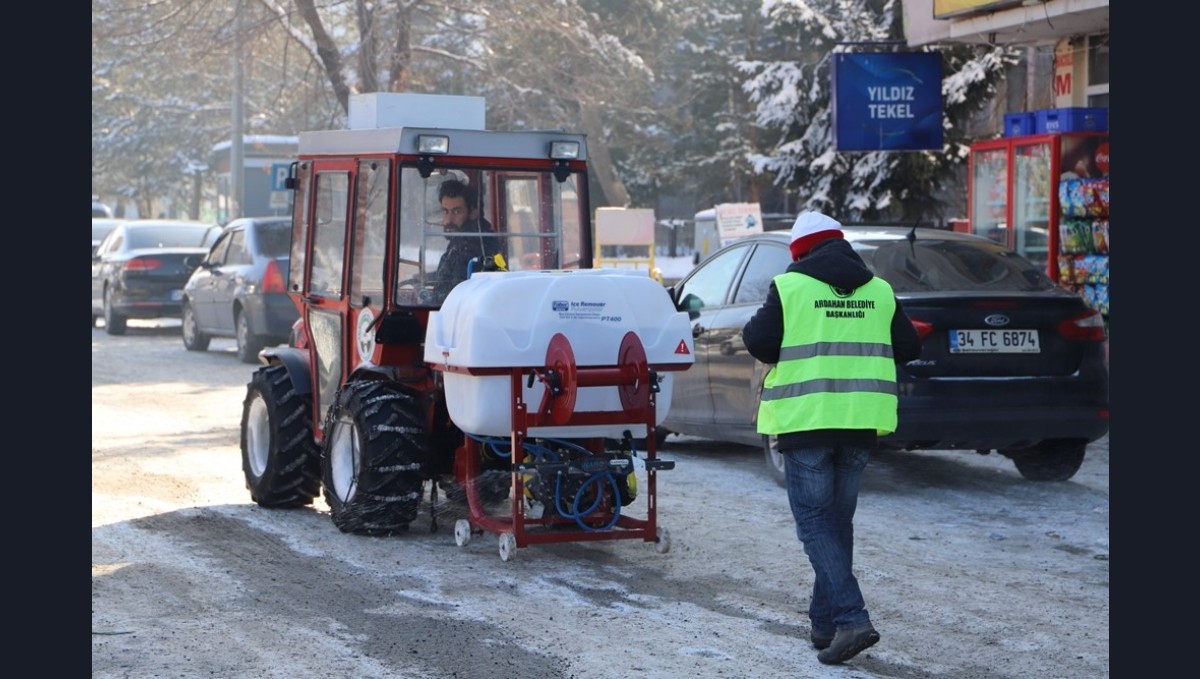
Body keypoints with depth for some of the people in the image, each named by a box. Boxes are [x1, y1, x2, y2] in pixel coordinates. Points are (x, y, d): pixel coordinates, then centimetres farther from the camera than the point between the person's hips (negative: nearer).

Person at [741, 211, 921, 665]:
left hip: (806, 419, -5)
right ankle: (825, 621, 21)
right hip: (860, 420, 5)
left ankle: (850, 619, -15)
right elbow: (907, 348, 10)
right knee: (838, 519, 16)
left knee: (815, 521, -1)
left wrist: (752, 327, 15)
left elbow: (760, 344, -6)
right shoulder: (878, 290, 7)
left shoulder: (790, 286, -5)